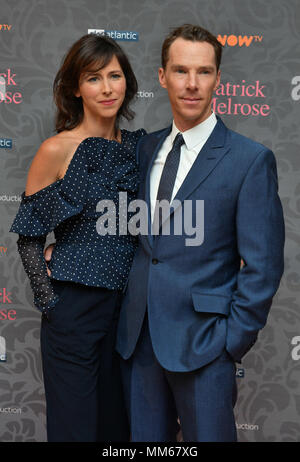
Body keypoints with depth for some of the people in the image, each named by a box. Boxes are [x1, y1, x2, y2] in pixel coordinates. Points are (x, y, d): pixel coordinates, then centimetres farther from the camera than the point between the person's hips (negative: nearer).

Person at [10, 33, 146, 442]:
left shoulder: (138, 144, 5)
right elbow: (29, 237, -5)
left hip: (127, 308, 5)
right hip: (75, 308, -4)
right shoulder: (57, 150, -9)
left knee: (118, 420, 18)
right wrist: (51, 302, -10)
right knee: (75, 424, 9)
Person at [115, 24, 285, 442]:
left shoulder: (251, 160, -9)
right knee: (145, 438, 19)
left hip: (203, 343, -5)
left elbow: (263, 265, -10)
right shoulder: (146, 148, 7)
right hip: (138, 336, 5)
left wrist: (234, 341, -10)